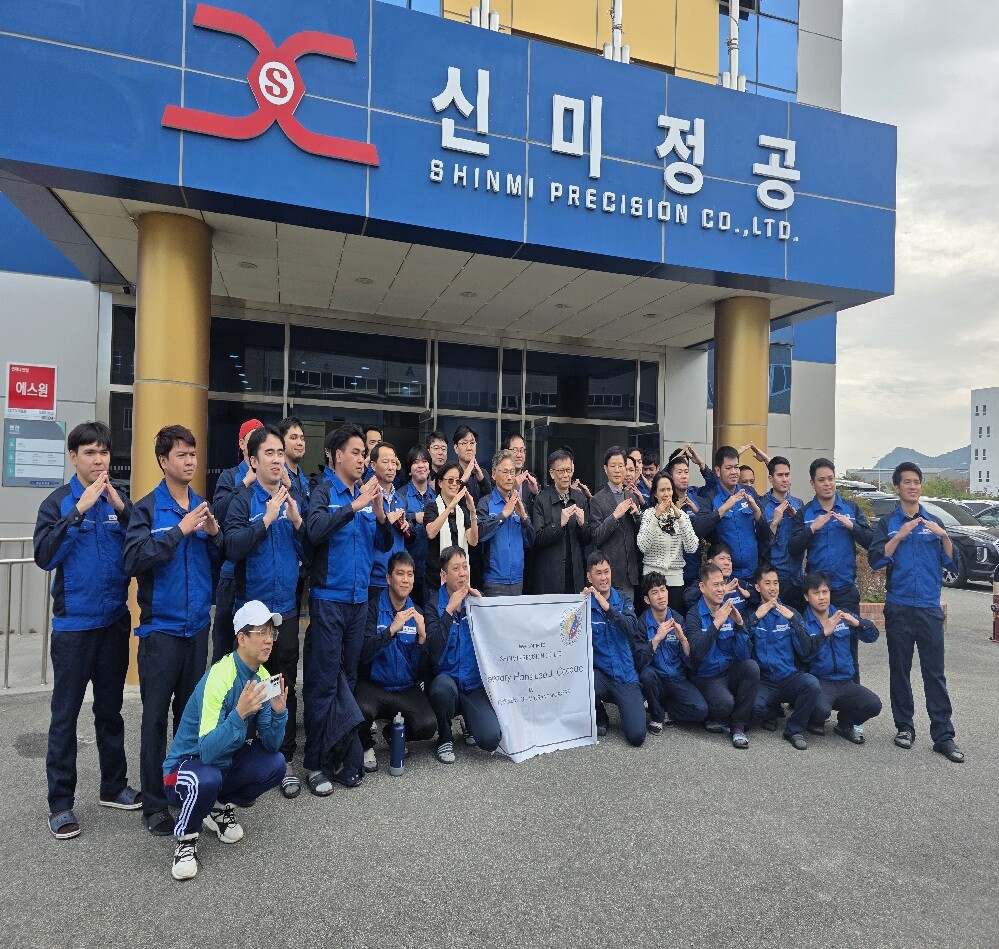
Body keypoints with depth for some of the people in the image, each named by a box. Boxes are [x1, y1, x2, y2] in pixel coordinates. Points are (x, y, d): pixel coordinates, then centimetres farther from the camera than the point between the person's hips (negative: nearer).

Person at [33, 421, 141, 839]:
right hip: (73, 625, -3)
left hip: (115, 621, 3)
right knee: (65, 715, 5)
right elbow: (45, 556, -18)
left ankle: (114, 786, 29)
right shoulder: (59, 502, -5)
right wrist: (80, 510, -25)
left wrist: (122, 509, -17)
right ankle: (60, 802, 18)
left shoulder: (120, 499, 3)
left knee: (110, 710, 15)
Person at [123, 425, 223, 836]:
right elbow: (134, 560, -19)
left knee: (191, 710, 15)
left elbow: (219, 562, 9)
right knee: (156, 715, 3)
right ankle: (154, 804, 15)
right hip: (161, 625, -4)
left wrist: (214, 535, -9)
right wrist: (180, 530, -23)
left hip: (198, 624, 5)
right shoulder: (147, 508, -6)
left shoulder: (203, 506, 8)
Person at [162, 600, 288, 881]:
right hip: (189, 764, -6)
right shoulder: (219, 678, -28)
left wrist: (279, 712, -27)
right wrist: (240, 713, -47)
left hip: (228, 762, 7)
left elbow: (270, 745, -9)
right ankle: (186, 838, -5)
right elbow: (207, 752, -34)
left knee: (275, 764, -18)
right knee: (207, 780, -37)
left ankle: (221, 807, 10)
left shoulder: (262, 676, -7)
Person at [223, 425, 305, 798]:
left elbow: (309, 552, 4)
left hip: (286, 607, 4)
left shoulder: (293, 500, 6)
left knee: (285, 686, 11)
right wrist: (267, 519, -22)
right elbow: (232, 548, -19)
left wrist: (297, 521, -11)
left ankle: (284, 761, 23)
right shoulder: (243, 500, -6)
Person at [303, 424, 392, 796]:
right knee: (324, 682, -1)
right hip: (329, 598, -6)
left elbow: (384, 544, 9)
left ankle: (342, 754, 26)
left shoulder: (367, 493, 9)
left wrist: (380, 515, -9)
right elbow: (315, 531, -25)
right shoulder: (325, 491, -6)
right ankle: (315, 762, 12)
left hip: (359, 599, 6)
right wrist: (354, 506, -26)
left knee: (348, 680, 14)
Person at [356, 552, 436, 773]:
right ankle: (366, 746, 2)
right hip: (373, 686, -3)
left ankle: (393, 733, 15)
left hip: (406, 689, 3)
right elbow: (364, 653, -19)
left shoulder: (416, 613, 6)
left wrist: (422, 636, -15)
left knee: (428, 726, -21)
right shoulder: (373, 609, -7)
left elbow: (422, 665, 3)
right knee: (362, 712, -35)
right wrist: (392, 629, -28)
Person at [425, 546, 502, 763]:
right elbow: (434, 650, -18)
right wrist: (449, 610, -22)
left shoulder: (477, 599, 5)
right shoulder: (434, 604, -5)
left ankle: (469, 722, 18)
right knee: (442, 687, -37)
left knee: (491, 740, -20)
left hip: (476, 684, 2)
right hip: (446, 678, -1)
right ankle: (445, 739, -6)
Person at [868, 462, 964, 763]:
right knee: (899, 670, 8)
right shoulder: (888, 523, 5)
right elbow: (875, 560, -8)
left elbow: (952, 564, 5)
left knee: (935, 673, 1)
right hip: (898, 609, -1)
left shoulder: (934, 522, 11)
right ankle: (904, 726, 19)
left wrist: (943, 536, -10)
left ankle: (943, 735, 6)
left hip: (930, 608, 1)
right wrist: (900, 535, -16)